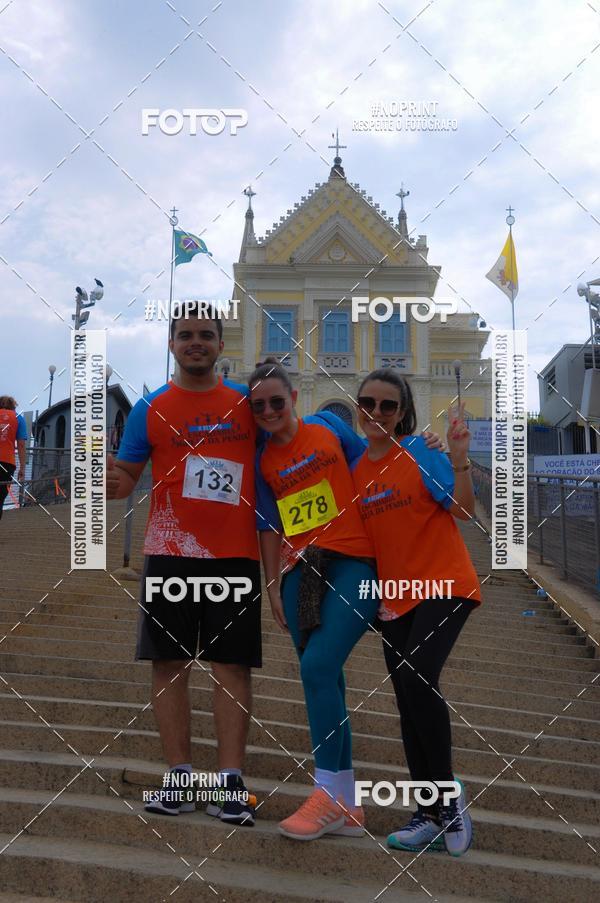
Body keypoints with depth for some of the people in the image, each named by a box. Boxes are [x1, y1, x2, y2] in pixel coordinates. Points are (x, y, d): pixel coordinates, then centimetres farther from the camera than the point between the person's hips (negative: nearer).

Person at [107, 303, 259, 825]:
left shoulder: (245, 401, 7)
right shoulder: (152, 409, 4)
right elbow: (126, 479, 5)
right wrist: (112, 480, -17)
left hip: (236, 554, 0)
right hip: (170, 554, 0)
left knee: (233, 666, 1)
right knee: (170, 663, 4)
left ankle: (229, 781, 9)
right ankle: (179, 775, 17)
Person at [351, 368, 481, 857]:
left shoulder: (420, 451, -7)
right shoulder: (354, 471, 8)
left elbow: (464, 510, -11)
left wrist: (460, 457, -23)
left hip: (444, 584, -6)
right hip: (394, 597, 6)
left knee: (417, 676, -24)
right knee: (409, 704, 7)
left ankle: (449, 796, -3)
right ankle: (431, 815, 21)